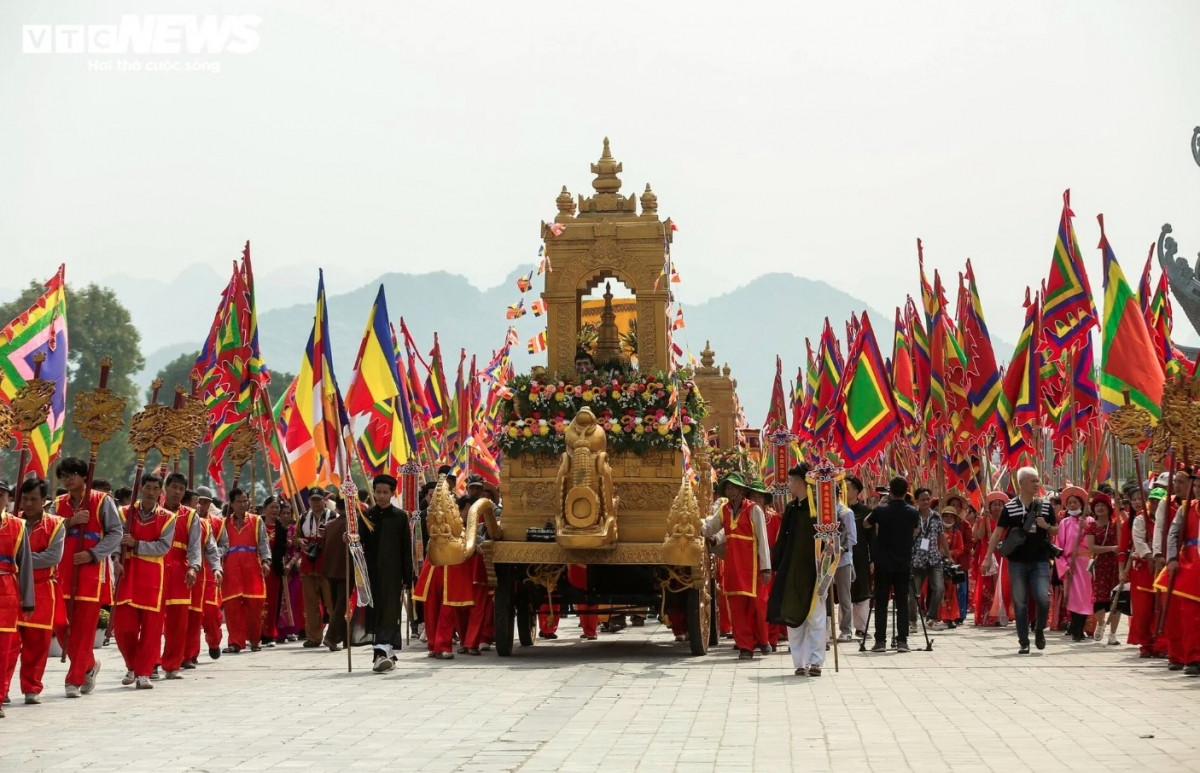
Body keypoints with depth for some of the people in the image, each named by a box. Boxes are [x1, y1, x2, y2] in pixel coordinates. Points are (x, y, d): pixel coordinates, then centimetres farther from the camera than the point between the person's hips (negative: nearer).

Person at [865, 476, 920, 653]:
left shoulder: (881, 510, -8)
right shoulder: (913, 512, -3)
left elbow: (866, 524, 11)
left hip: (883, 563, -1)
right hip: (904, 564, 1)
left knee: (881, 602, 4)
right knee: (902, 602, 5)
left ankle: (880, 640, 1)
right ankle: (902, 640, 2)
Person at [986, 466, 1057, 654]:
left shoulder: (1044, 506, 6)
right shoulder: (1010, 508, 0)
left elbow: (1056, 530, 16)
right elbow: (998, 532, 0)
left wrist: (1046, 526, -8)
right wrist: (988, 557, -6)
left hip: (1040, 561, 1)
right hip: (1017, 561, -1)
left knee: (1043, 598, -13)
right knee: (1020, 603, 2)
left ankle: (1039, 629, 14)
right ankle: (1024, 642, 11)